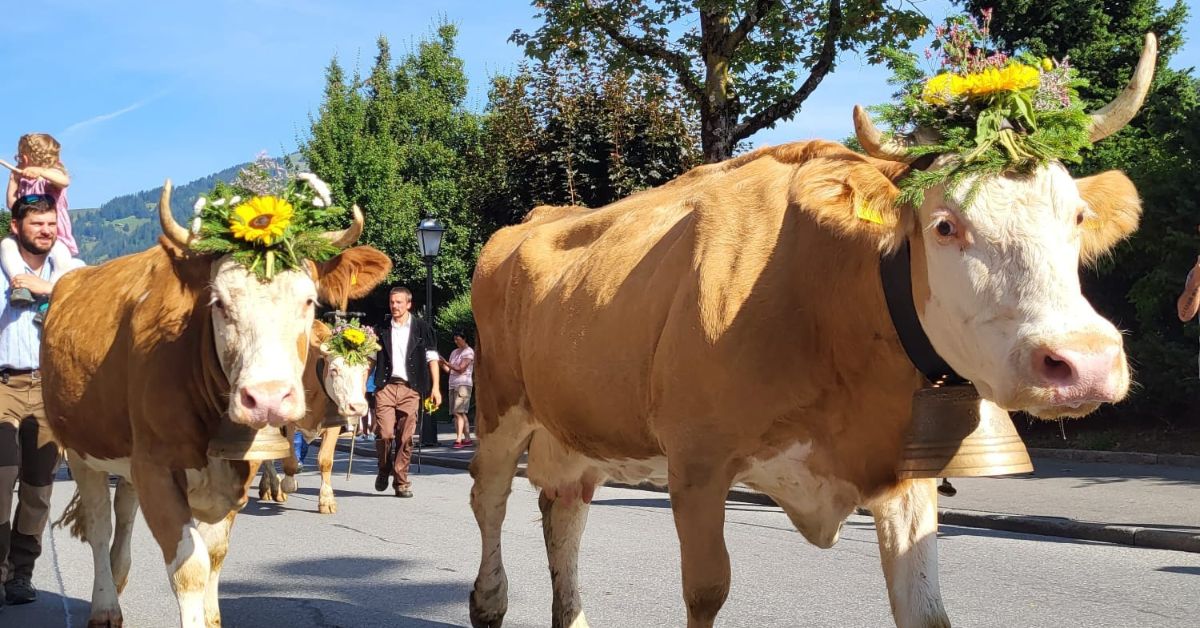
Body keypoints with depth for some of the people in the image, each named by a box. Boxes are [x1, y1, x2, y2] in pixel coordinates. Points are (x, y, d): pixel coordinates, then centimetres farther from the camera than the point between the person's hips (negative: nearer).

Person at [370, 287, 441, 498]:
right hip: (385, 386, 1)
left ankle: (401, 482, 6)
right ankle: (384, 470, 15)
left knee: (406, 437, -2)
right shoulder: (382, 330, 12)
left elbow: (432, 358, 9)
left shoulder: (422, 328, 8)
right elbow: (372, 358, 14)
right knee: (384, 433, -10)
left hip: (411, 388, 0)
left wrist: (435, 387, 2)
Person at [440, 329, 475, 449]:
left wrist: (445, 362, -17)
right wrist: (441, 363, -2)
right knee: (460, 413, 6)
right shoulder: (454, 352, 20)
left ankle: (458, 440, -22)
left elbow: (460, 368, -13)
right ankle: (467, 439, 10)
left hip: (463, 384, -8)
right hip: (453, 385, 8)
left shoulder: (469, 352, -3)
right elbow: (448, 370, 15)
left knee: (458, 412, -17)